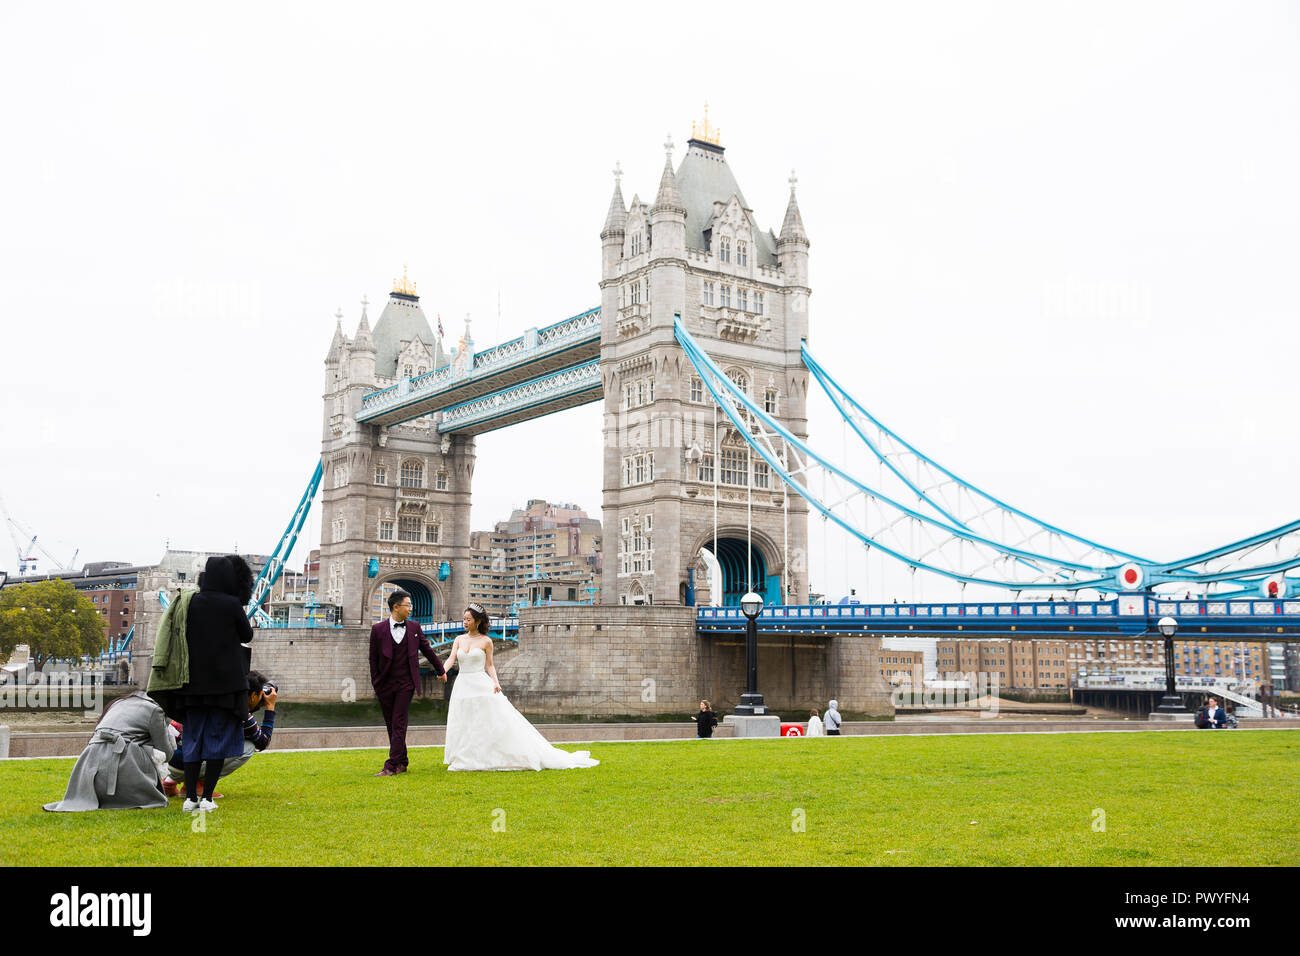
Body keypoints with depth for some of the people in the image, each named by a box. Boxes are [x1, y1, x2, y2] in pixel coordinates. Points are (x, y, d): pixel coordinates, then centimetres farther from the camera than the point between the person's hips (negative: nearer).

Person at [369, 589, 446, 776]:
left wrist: (441, 670, 23)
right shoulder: (378, 629, 0)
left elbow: (427, 650, 16)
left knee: (399, 725, -7)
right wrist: (375, 683, 2)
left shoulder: (414, 627, 5)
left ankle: (392, 766, -9)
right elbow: (373, 659, 5)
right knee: (391, 725, 7)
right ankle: (402, 762, 19)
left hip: (406, 683, -1)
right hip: (385, 684, 1)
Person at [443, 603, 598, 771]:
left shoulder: (486, 641, 0)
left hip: (482, 686, -4)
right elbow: (451, 659, -1)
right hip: (463, 686, 4)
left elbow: (489, 666, 2)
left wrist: (495, 682, -14)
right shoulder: (459, 639, 9)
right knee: (463, 728, 4)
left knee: (497, 724, -6)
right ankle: (465, 762, 15)